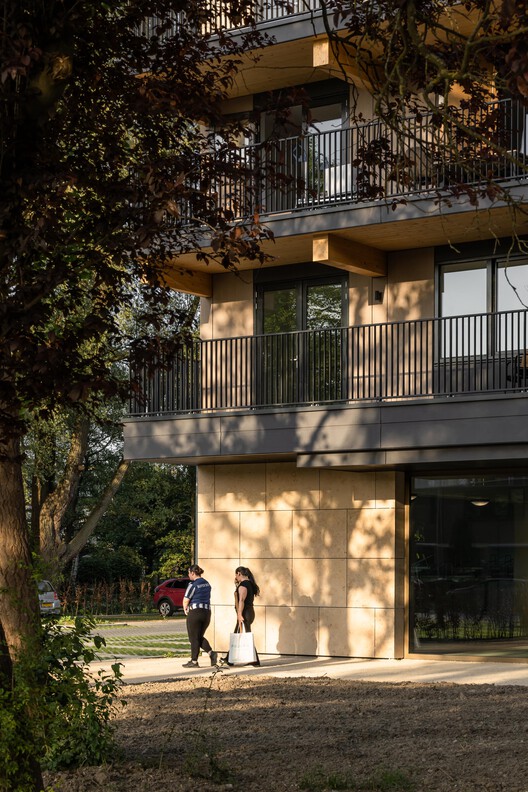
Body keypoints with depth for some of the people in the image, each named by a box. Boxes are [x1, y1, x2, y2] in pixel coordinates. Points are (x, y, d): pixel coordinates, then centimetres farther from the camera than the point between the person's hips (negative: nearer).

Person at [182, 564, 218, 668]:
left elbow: (186, 600, -13)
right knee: (200, 636, 17)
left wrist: (185, 609, 9)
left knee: (194, 638, 2)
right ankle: (211, 653, -2)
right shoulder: (207, 584, 12)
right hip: (207, 612, 7)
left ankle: (194, 661, 6)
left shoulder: (193, 585, -13)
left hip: (195, 612, -7)